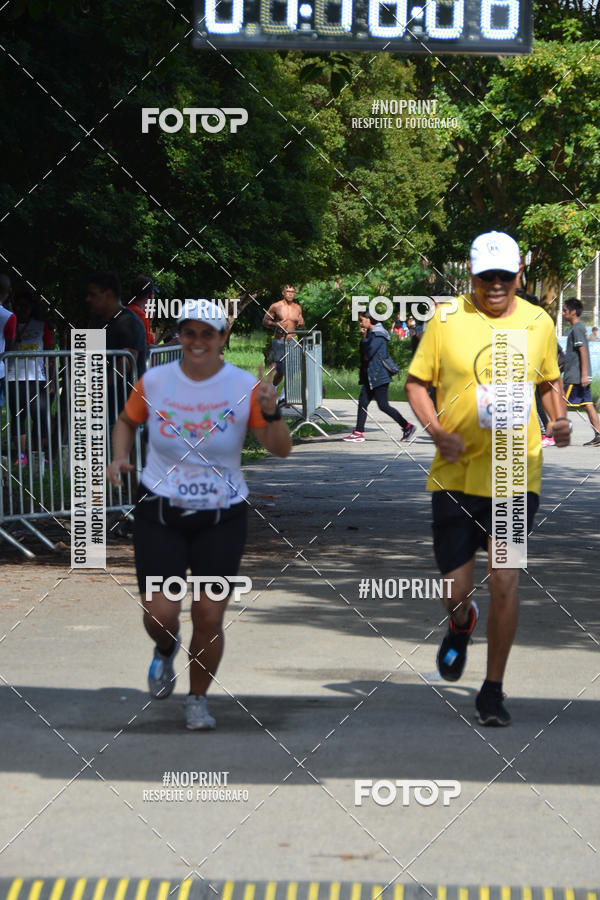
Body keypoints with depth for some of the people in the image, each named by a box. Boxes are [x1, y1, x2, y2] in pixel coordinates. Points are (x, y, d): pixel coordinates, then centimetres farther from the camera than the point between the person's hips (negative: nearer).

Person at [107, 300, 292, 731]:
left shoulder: (245, 387, -7)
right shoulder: (154, 382, -3)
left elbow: (281, 449, -8)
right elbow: (126, 421, 17)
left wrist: (272, 412, -26)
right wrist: (120, 457, -1)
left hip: (222, 518, 0)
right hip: (160, 514, 0)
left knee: (209, 617, -3)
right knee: (160, 614, -8)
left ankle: (198, 699, 22)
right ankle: (166, 651, 31)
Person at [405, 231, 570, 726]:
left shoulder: (538, 323, 5)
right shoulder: (445, 321, -2)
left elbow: (551, 380, 19)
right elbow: (416, 382, 5)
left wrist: (560, 419, 0)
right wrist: (438, 432, -11)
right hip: (455, 475, 0)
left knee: (505, 578, -9)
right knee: (455, 590, 2)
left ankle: (493, 690, 6)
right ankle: (461, 626, 42)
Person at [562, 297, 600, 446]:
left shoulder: (577, 329, -13)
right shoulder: (579, 327, 17)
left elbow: (583, 351, -20)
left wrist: (584, 375, -23)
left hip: (575, 377, -9)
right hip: (582, 377, 9)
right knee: (588, 404, 6)